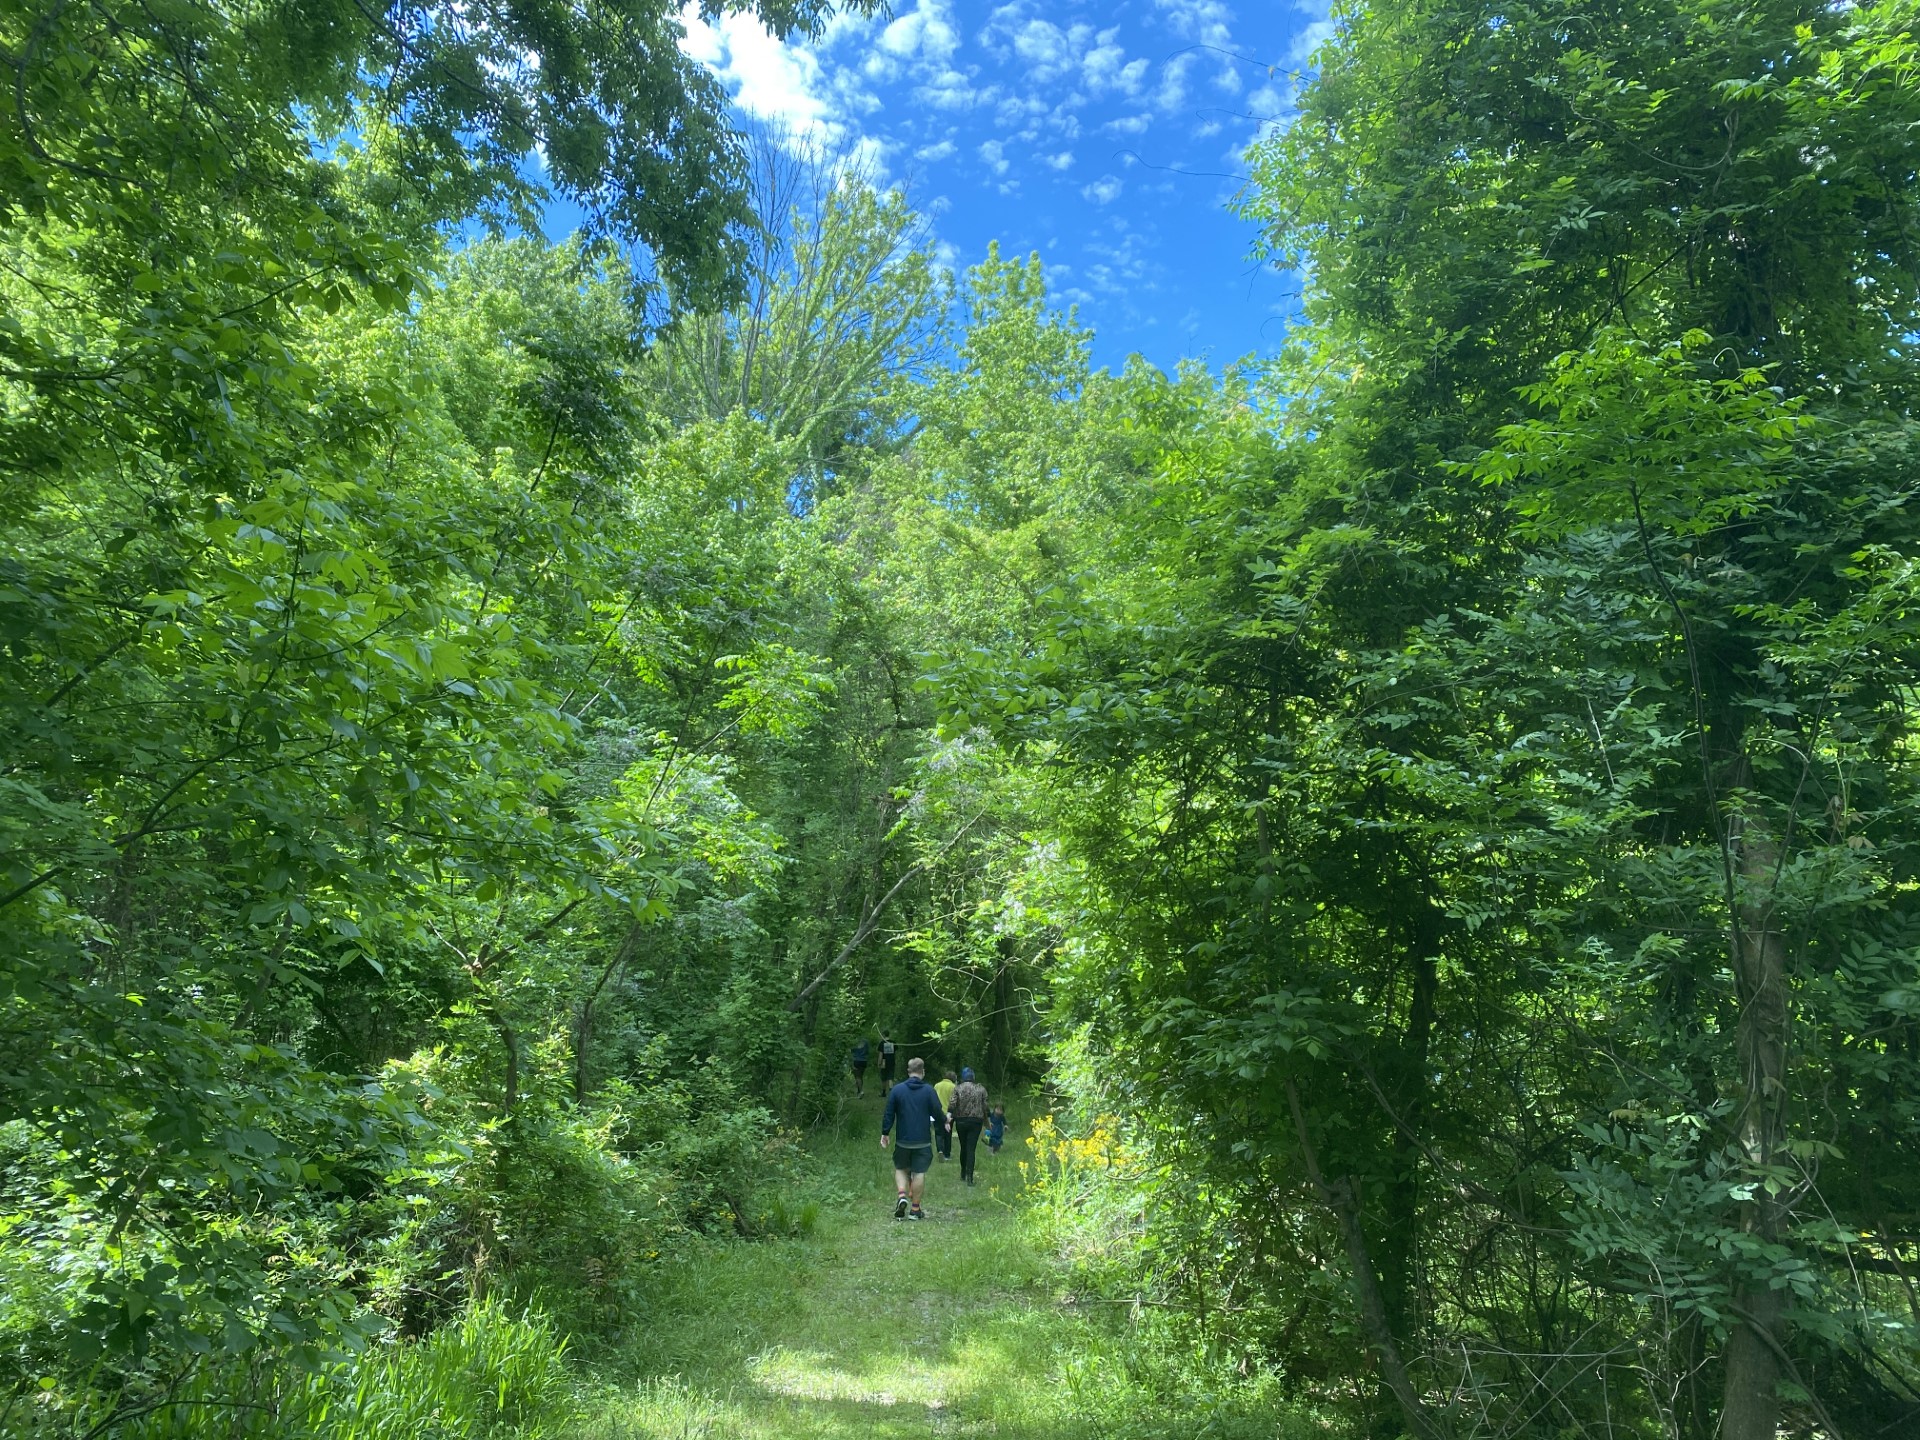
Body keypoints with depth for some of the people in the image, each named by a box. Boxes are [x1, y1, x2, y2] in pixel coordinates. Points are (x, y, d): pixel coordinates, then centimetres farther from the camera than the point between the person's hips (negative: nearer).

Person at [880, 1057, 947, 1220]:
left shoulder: (896, 1089, -2)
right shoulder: (929, 1090, -5)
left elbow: (888, 1114, -1)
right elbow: (938, 1113, -4)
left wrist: (884, 1133, 8)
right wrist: (943, 1123, 17)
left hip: (902, 1140, 1)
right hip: (923, 1141, -1)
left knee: (900, 1169, 17)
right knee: (919, 1173, 6)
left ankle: (902, 1195, -6)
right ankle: (916, 1209, 9)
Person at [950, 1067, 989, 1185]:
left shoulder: (957, 1088, -3)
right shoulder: (981, 1089, 0)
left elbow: (952, 1104, -15)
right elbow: (985, 1107, 2)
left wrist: (949, 1114, -4)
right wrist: (985, 1121, 14)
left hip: (961, 1121, 1)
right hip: (976, 1121, -1)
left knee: (963, 1147, 17)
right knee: (971, 1149, -1)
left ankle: (963, 1174, 28)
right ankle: (969, 1176, -11)